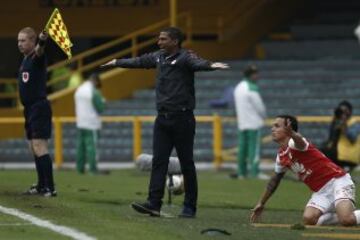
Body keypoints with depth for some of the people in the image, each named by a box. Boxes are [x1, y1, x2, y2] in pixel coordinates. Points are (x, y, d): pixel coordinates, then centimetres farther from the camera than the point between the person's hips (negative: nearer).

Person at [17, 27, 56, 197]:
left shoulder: (37, 57, -11)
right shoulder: (25, 60, 16)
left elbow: (39, 51, -36)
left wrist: (42, 42, -57)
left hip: (39, 107, -9)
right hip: (30, 109, 9)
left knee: (39, 148, -16)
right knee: (34, 149, 14)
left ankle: (49, 188, -19)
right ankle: (41, 186, 23)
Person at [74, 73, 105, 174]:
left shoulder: (79, 90, 10)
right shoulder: (94, 92, -14)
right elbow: (100, 108, -11)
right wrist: (103, 101, 7)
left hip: (80, 123, 7)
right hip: (91, 123, -7)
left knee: (81, 145, 10)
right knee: (91, 145, -6)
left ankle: (80, 168, 10)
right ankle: (93, 168, -8)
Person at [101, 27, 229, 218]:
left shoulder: (185, 57, -10)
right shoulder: (158, 57, 12)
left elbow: (198, 63, -31)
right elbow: (139, 62, 30)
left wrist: (211, 66, -54)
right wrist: (117, 63, 43)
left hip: (182, 118, -7)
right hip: (163, 118, 7)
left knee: (186, 163, 0)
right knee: (158, 161, -1)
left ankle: (189, 207, 8)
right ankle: (154, 204, -5)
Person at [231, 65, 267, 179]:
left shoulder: (238, 88, 12)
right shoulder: (252, 88, -14)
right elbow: (259, 105, -13)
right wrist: (263, 115, 8)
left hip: (242, 122, 8)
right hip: (254, 122, -8)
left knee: (243, 146, 10)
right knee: (254, 146, -8)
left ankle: (241, 172, 11)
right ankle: (255, 172, -11)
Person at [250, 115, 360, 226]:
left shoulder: (294, 143, -15)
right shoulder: (281, 157, 10)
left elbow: (300, 143, -43)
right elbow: (274, 181, 26)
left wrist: (292, 134, -67)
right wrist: (261, 204, 32)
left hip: (337, 181, -9)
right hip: (320, 191, 9)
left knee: (346, 220, -30)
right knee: (309, 219, -16)